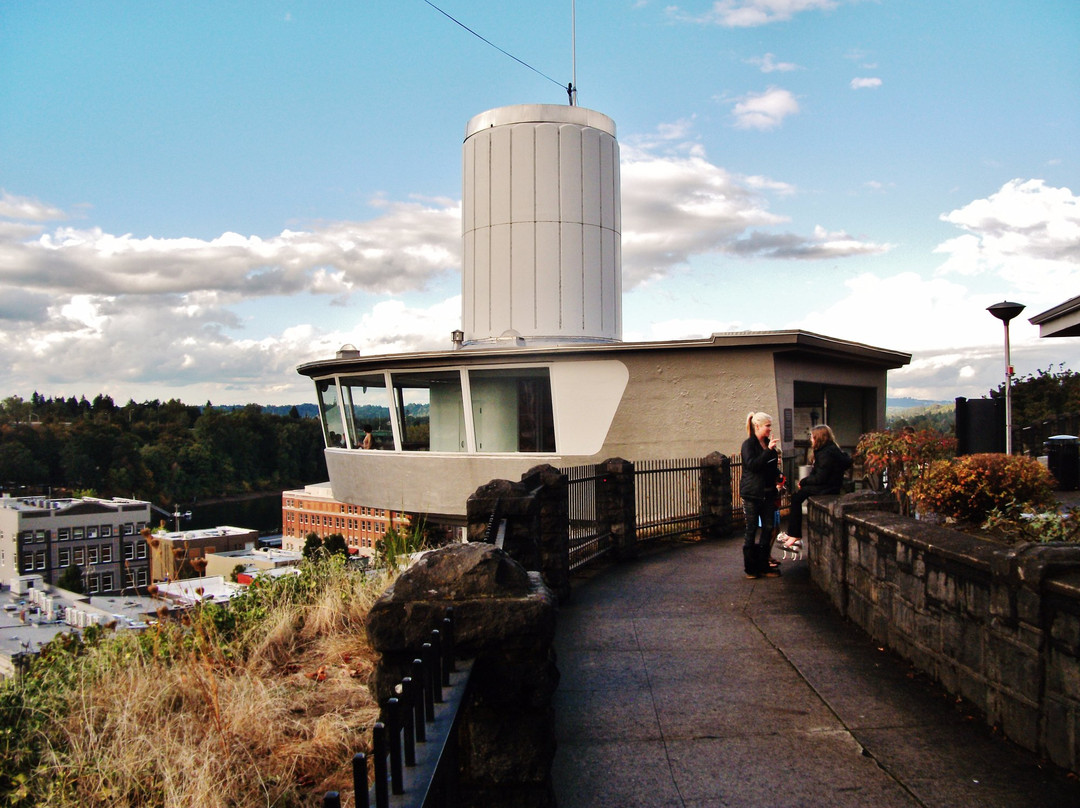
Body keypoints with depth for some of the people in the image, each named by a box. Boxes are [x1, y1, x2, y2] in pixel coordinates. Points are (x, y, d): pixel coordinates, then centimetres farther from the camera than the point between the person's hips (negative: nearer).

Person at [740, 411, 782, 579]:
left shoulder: (768, 443, 12)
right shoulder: (748, 444, -9)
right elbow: (752, 464, -23)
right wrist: (768, 450, -26)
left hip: (768, 492, 7)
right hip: (752, 494, -7)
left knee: (768, 529, 7)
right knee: (752, 530, 0)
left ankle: (763, 565, 16)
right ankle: (750, 568, 8)